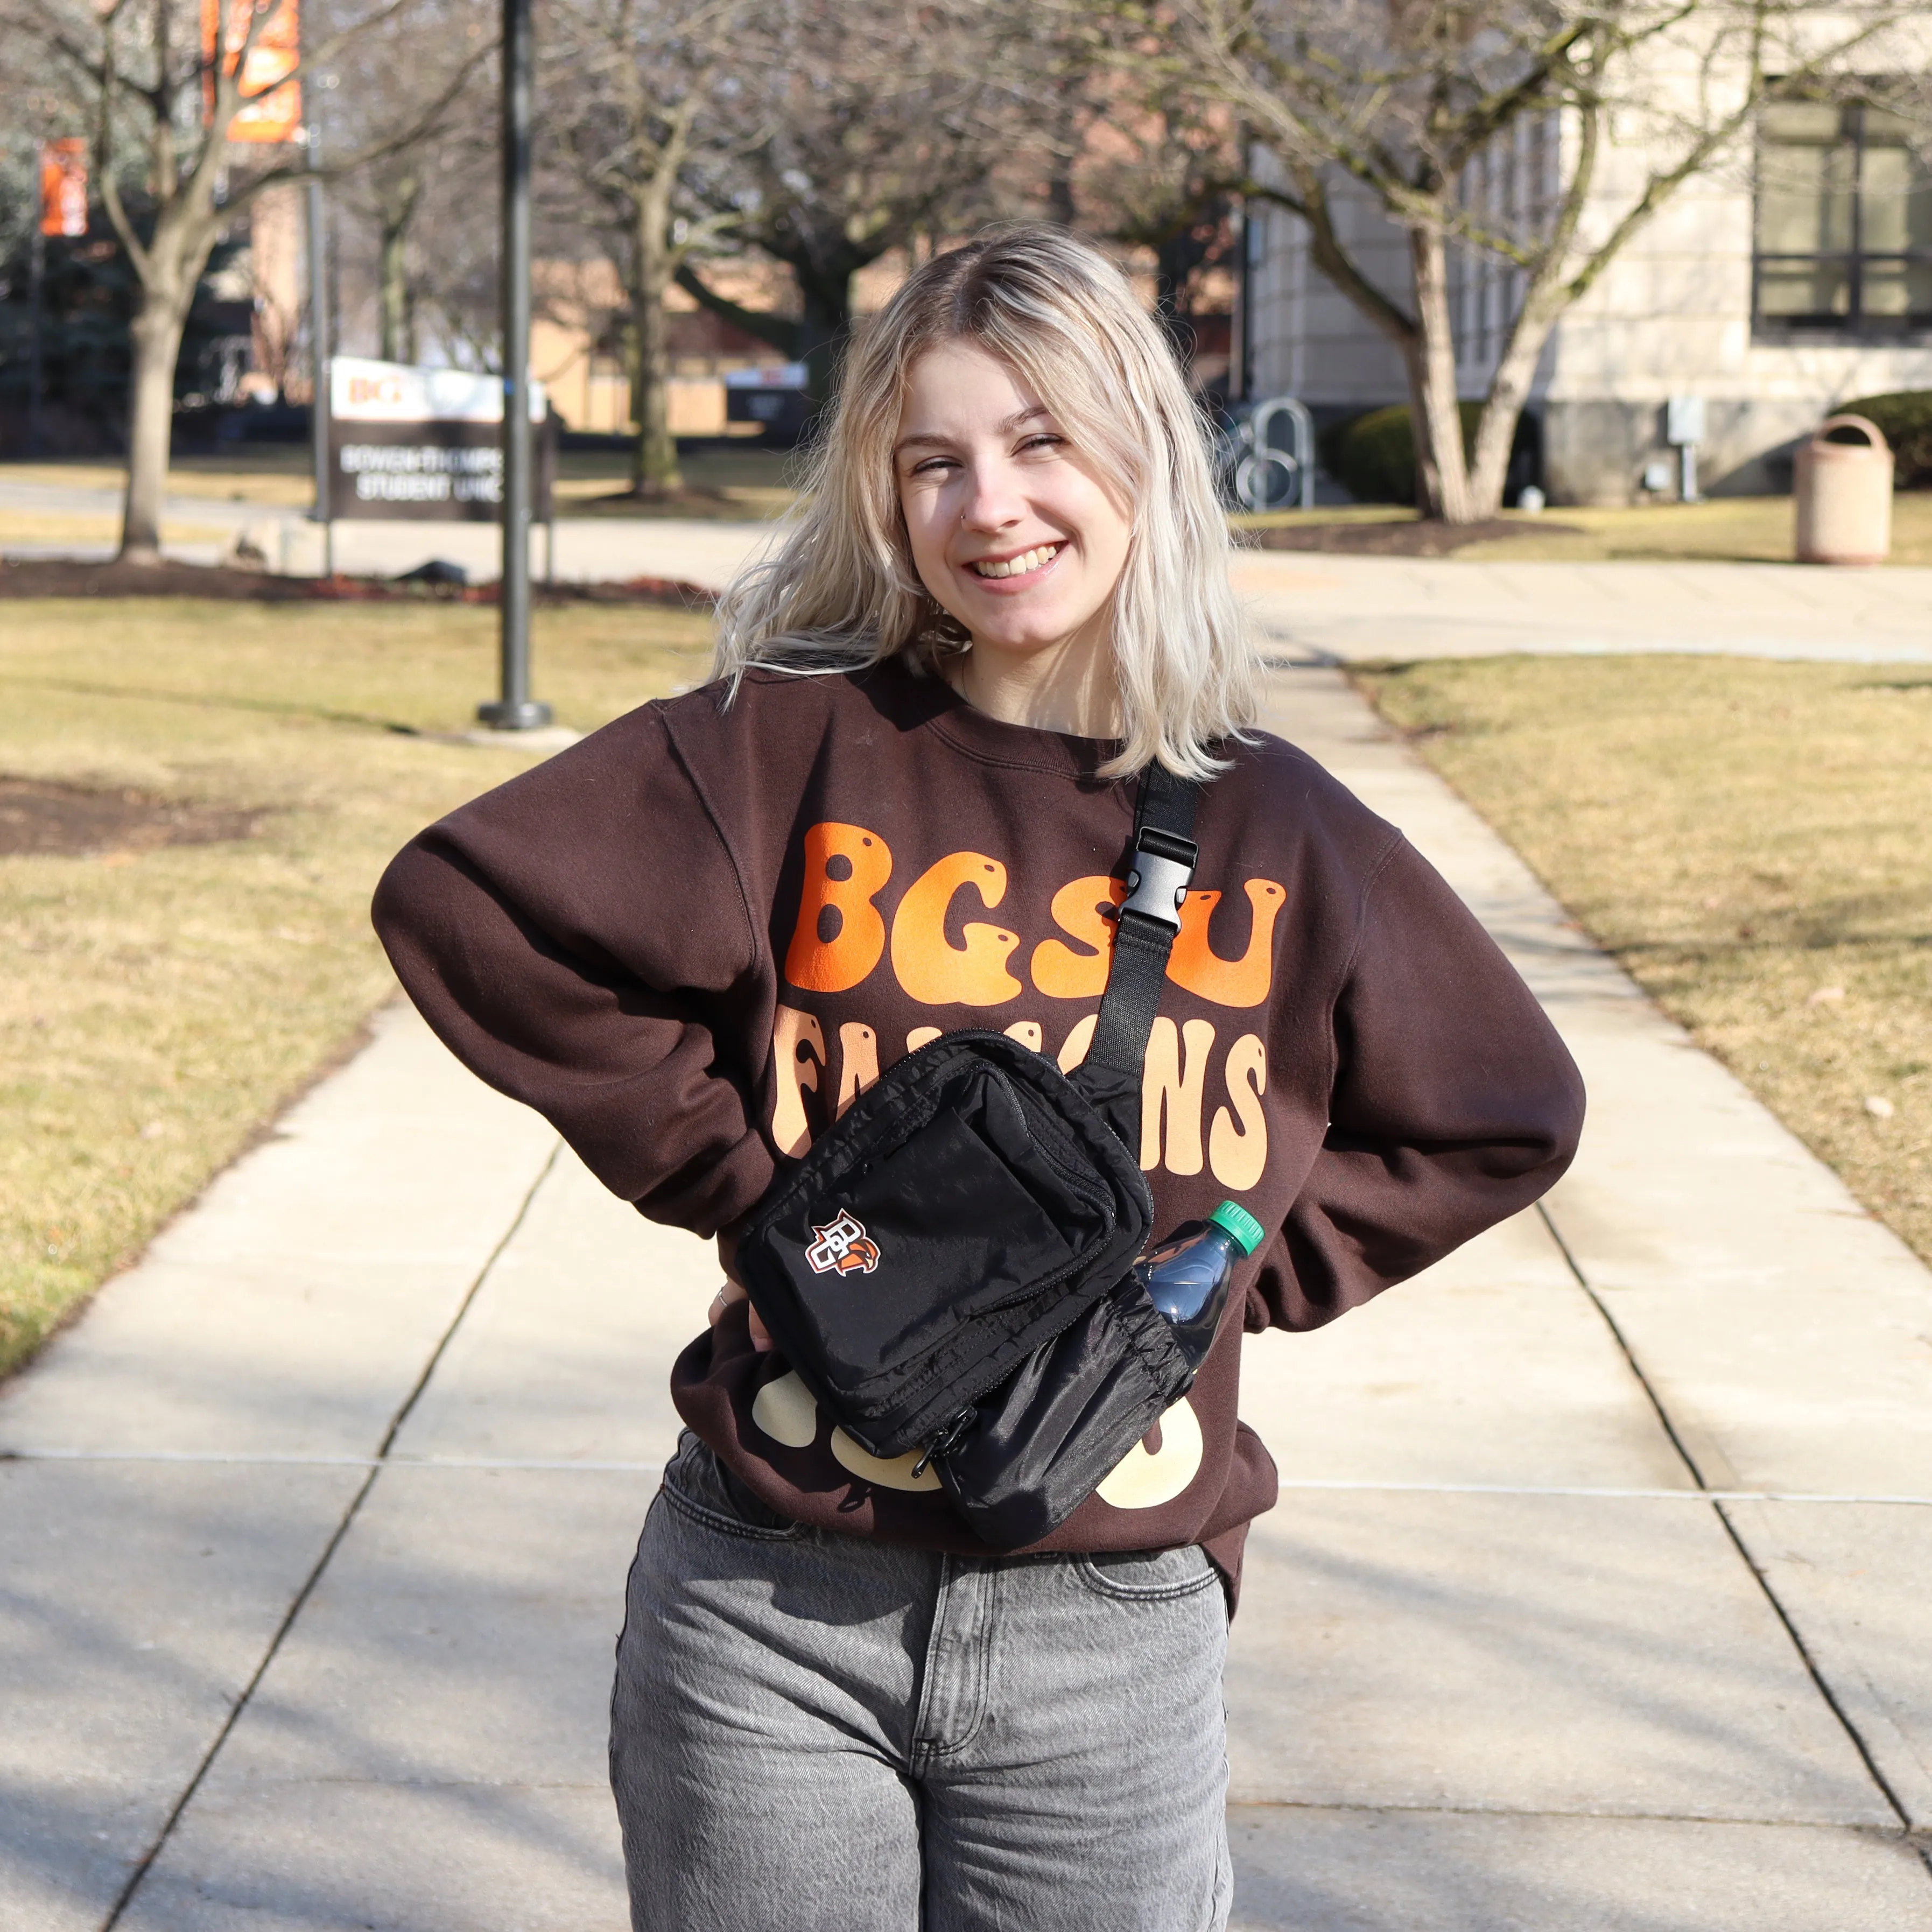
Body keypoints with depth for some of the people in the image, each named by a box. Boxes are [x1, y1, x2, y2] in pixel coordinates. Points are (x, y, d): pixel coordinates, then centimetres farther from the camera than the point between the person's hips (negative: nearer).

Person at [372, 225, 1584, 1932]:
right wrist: (733, 1172, -9)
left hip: (1113, 1640, 1)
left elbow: (1503, 1120, 14)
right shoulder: (790, 745, -3)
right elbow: (462, 900, -11)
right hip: (773, 1620, -1)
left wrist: (1237, 1265, 1)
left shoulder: (1274, 830, 3)